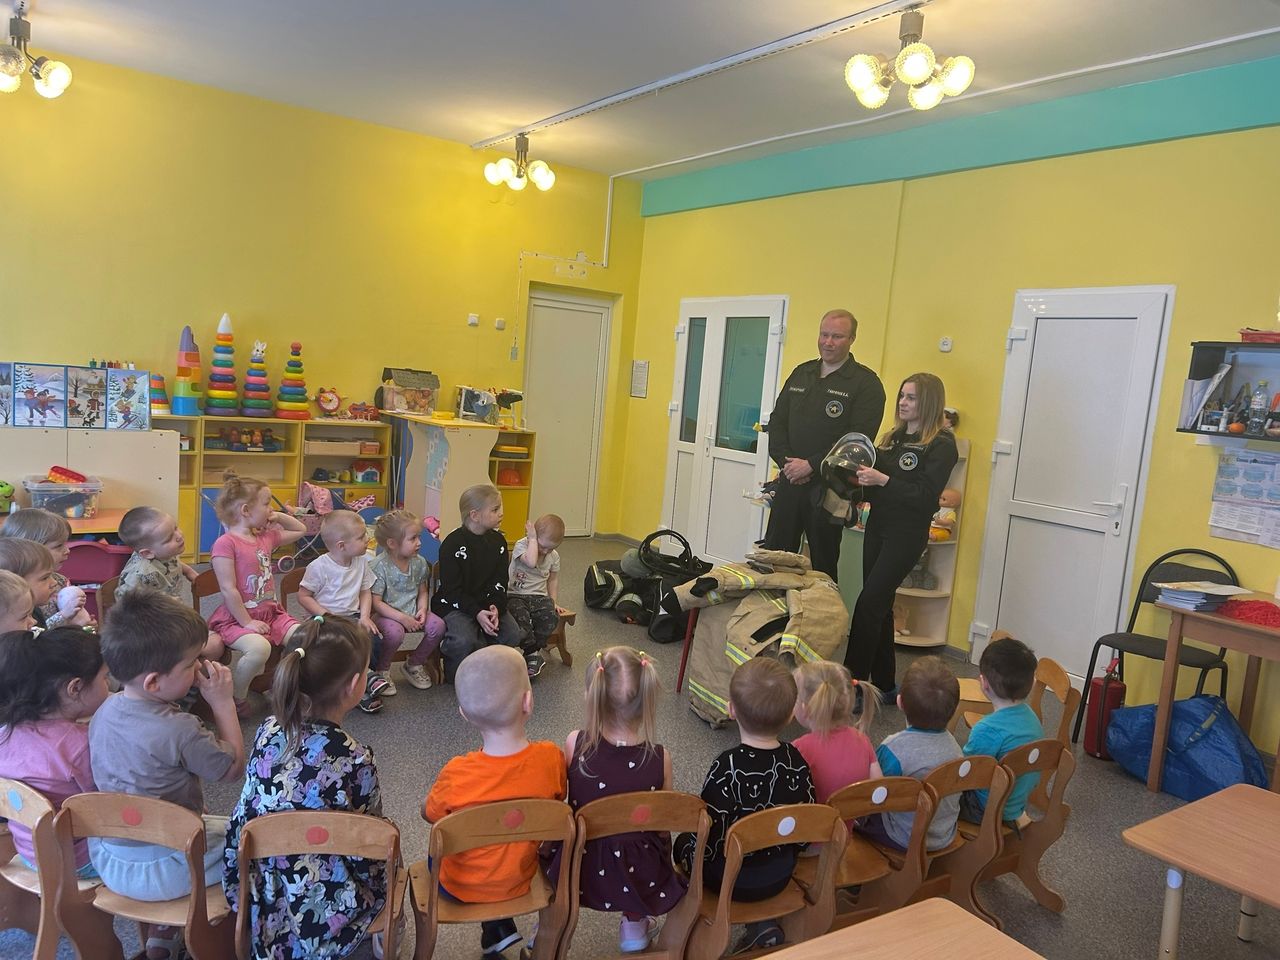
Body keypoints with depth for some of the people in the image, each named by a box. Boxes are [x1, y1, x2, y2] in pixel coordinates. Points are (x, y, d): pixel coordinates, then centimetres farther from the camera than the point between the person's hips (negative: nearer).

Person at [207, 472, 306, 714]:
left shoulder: (267, 536, 11)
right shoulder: (226, 543, -13)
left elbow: (300, 530, 28)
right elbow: (229, 590, -16)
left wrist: (279, 517, 12)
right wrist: (247, 622, -17)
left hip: (271, 612, 7)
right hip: (236, 618, -7)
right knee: (259, 647, -35)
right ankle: (237, 698, -9)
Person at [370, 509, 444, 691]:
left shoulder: (419, 562, 1)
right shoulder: (379, 566, -17)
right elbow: (376, 602, -18)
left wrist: (422, 610, -8)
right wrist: (402, 618, -25)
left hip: (412, 613, 6)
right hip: (386, 614, -6)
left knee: (438, 625, -17)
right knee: (395, 632, -36)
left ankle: (414, 664, 7)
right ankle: (382, 669, -4)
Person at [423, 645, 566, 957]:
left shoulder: (457, 776, -31)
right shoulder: (551, 758, -26)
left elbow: (429, 814, -10)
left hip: (461, 888, -2)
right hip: (521, 882, 2)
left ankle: (499, 928, 30)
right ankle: (496, 931, 31)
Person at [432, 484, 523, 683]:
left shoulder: (498, 541, 4)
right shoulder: (453, 544, -13)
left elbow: (500, 583, 2)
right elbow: (452, 590, -15)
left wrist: (496, 606, -17)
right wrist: (477, 613, -25)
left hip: (488, 604, 6)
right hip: (454, 605, -5)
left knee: (512, 635, -14)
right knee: (464, 641, -30)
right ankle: (454, 672, 2)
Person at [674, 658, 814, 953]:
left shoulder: (727, 769, -29)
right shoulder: (796, 761, -13)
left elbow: (710, 832, -23)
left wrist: (693, 860, -2)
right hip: (780, 877, 4)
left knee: (684, 843, 24)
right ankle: (765, 922, 16)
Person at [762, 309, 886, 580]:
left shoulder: (866, 383, -6)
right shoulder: (801, 374, 13)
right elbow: (777, 421, 11)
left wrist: (812, 465, -17)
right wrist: (786, 462, -5)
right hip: (789, 480, 5)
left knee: (823, 564, 6)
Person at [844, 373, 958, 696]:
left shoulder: (941, 445, -9)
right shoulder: (893, 436, 13)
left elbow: (926, 495, -18)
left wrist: (882, 480, -25)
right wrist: (862, 474, -4)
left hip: (907, 533, -7)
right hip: (878, 526, 7)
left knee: (868, 604, -12)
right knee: (880, 606, 11)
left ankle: (853, 681, -5)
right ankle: (884, 685, 21)